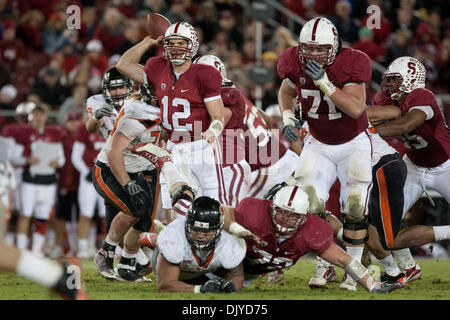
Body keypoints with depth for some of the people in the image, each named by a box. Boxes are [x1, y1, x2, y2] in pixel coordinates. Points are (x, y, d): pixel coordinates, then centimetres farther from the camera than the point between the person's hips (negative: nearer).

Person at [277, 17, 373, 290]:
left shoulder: (350, 63, -24)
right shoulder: (296, 63, -12)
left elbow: (356, 108, -32)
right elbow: (286, 91, 10)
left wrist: (324, 82, -37)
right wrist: (287, 117, -8)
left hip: (354, 144, -3)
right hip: (319, 145, 3)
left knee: (355, 206, -11)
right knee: (309, 202, -12)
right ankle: (324, 263, 6)